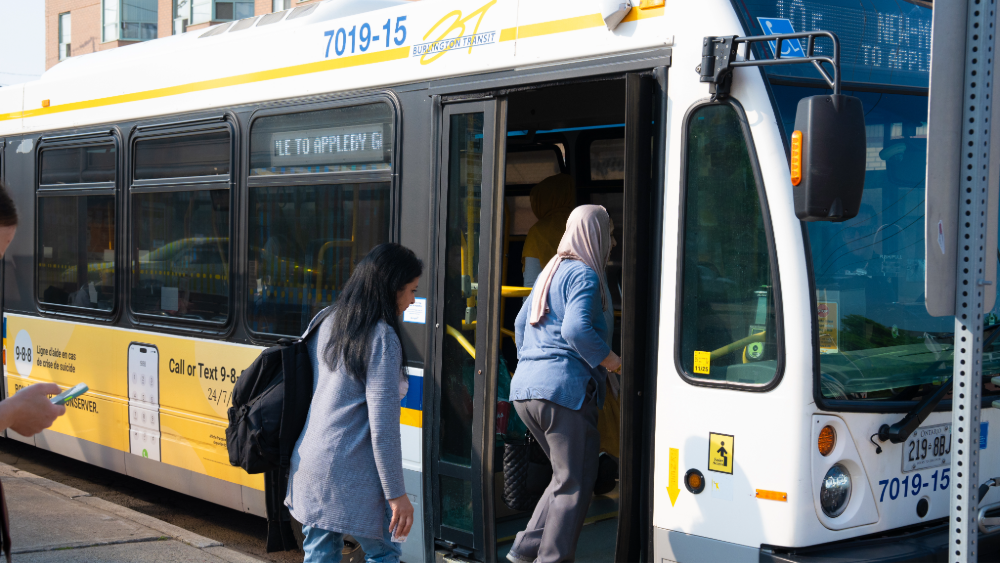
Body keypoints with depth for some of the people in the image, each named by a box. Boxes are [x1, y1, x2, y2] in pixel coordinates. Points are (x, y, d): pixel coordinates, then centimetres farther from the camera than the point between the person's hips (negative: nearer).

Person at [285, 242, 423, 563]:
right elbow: (382, 425, -18)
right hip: (353, 475, -7)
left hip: (309, 464, 7)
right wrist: (396, 494, -14)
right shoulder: (382, 338, -15)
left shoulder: (327, 325, 9)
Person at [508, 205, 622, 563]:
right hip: (564, 389, -9)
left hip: (526, 389, 9)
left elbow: (521, 323, 28)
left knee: (566, 477, 18)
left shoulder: (550, 272, 22)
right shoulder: (584, 275, -7)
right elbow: (576, 328, -21)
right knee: (575, 485, -2)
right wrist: (609, 360, -9)